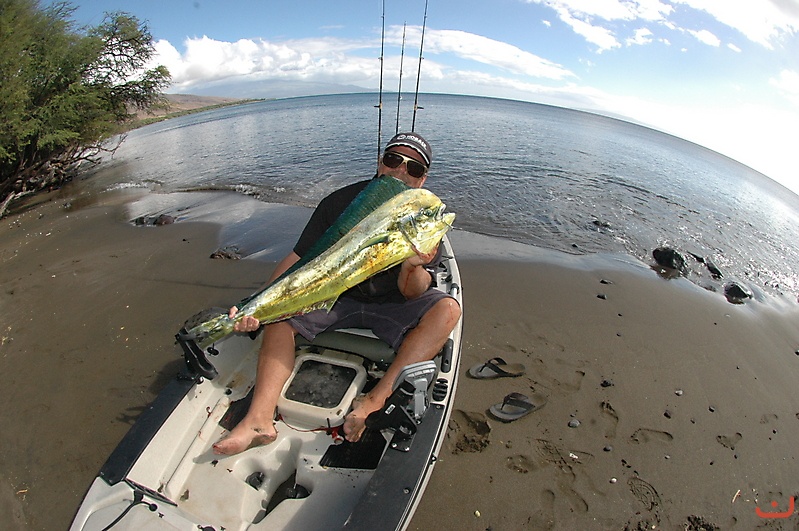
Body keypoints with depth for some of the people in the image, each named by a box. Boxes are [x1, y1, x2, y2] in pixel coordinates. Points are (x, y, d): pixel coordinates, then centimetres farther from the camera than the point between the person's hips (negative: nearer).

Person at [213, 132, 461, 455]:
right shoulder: (340, 202, -13)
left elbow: (411, 294, -18)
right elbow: (297, 260, -14)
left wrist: (413, 266, -41)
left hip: (391, 306, -1)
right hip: (338, 296, 1)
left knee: (447, 309, -26)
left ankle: (375, 401, -34)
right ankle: (260, 418, -26)